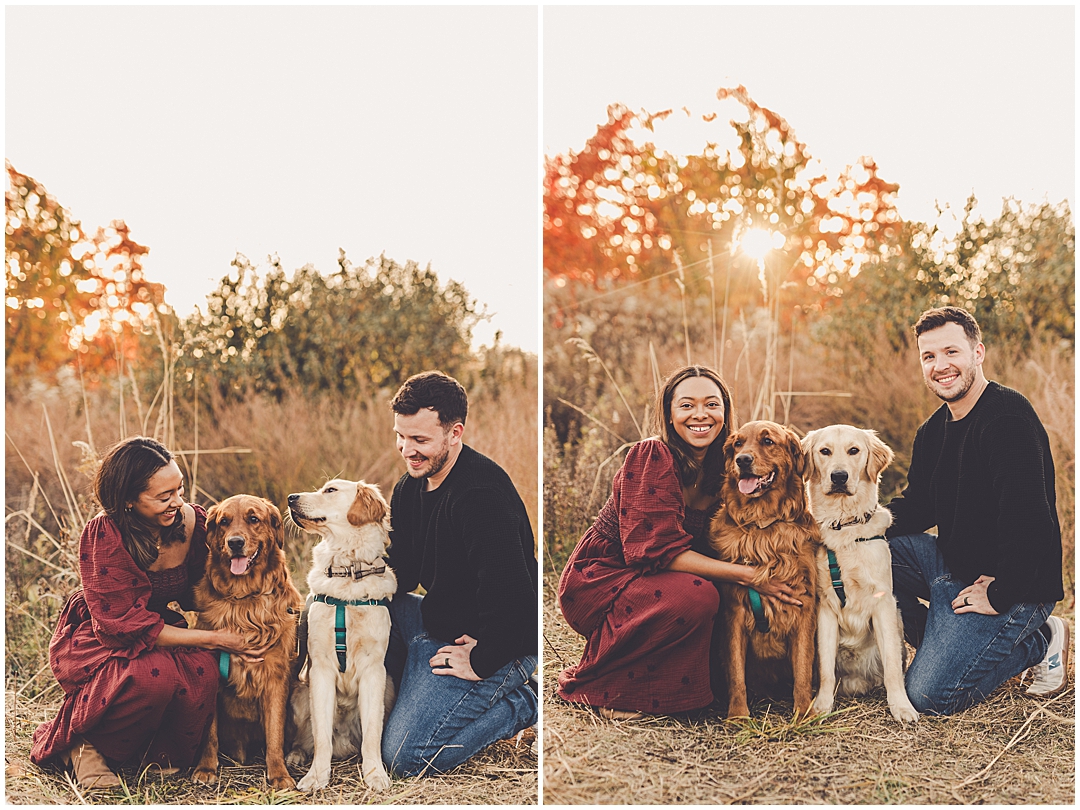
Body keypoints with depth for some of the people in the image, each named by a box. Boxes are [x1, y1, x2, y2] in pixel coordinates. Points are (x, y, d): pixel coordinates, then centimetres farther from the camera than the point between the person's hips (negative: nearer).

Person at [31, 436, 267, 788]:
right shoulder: (103, 536, -26)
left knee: (202, 670, -29)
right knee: (154, 674, -37)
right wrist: (212, 639, -28)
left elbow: (195, 593, 5)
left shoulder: (192, 522, -10)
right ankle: (86, 744, -8)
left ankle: (163, 753, -1)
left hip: (157, 629, 5)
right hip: (94, 639, -5)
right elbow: (123, 625, -26)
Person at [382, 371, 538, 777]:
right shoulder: (410, 487, 4)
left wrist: (481, 663, -22)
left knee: (405, 757, -15)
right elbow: (402, 574, 11)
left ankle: (519, 705, 1)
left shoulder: (483, 493, -28)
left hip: (497, 643, -9)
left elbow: (510, 594, -34)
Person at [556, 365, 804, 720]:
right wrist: (746, 575, -27)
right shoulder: (652, 457, -18)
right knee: (695, 596, -31)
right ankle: (593, 683, -14)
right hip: (599, 580, -7)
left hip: (646, 580, 7)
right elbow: (658, 549, -25)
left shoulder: (722, 468, 3)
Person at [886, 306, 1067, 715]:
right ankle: (940, 641, 7)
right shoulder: (932, 431, 9)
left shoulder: (1009, 416, -21)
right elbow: (917, 507, 12)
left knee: (929, 695, -15)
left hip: (1011, 585, -9)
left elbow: (1026, 516, -29)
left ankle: (1039, 642, 5)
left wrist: (1000, 596, -24)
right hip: (953, 566, 9)